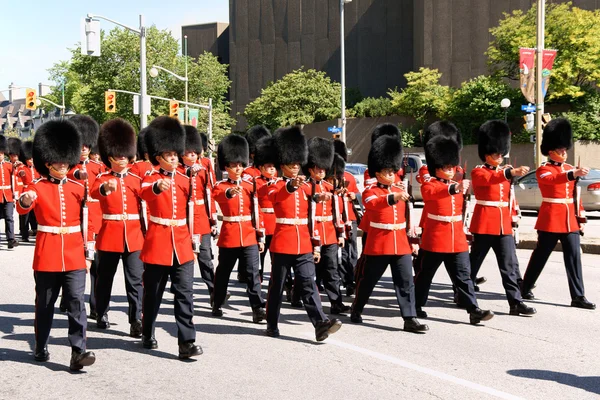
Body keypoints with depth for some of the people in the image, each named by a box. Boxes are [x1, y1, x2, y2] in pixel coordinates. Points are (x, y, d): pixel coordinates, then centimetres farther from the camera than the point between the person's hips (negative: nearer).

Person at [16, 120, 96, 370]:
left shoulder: (78, 188, 6)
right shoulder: (37, 188, -2)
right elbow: (22, 209, -21)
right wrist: (25, 200, -44)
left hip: (74, 254, 1)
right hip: (46, 254, -1)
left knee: (76, 302, -8)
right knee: (45, 304, 11)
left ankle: (78, 352, -9)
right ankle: (41, 347, 28)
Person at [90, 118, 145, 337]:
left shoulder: (137, 180, 8)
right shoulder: (102, 178, 0)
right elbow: (94, 193, -23)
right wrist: (105, 187, -45)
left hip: (134, 235, 1)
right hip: (109, 234, -1)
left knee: (135, 279, -3)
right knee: (105, 277, 12)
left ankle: (136, 320, 0)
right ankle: (102, 314, 29)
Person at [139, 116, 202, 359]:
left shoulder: (185, 181, 9)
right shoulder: (151, 178, -5)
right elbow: (145, 192, -28)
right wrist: (158, 186, -49)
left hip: (182, 243, 3)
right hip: (157, 243, -3)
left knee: (184, 293, -4)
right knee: (153, 293, 10)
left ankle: (187, 342, -4)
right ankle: (148, 335, 29)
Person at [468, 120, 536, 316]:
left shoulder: (504, 172, 15)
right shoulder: (478, 172, -6)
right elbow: (490, 179, -30)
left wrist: (513, 217, 15)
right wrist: (511, 172, -45)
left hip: (503, 225, 6)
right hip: (484, 224, -6)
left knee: (510, 264, 0)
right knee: (474, 262, 5)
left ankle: (516, 302, 0)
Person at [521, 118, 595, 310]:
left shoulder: (570, 169, 13)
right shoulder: (543, 170, -6)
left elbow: (575, 195, 16)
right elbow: (552, 179, -30)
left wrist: (580, 217, 11)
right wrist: (574, 174, -46)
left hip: (569, 220, 6)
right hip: (550, 220, -5)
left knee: (574, 256, 0)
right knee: (540, 255, 4)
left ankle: (578, 296, 1)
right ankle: (525, 288, 20)